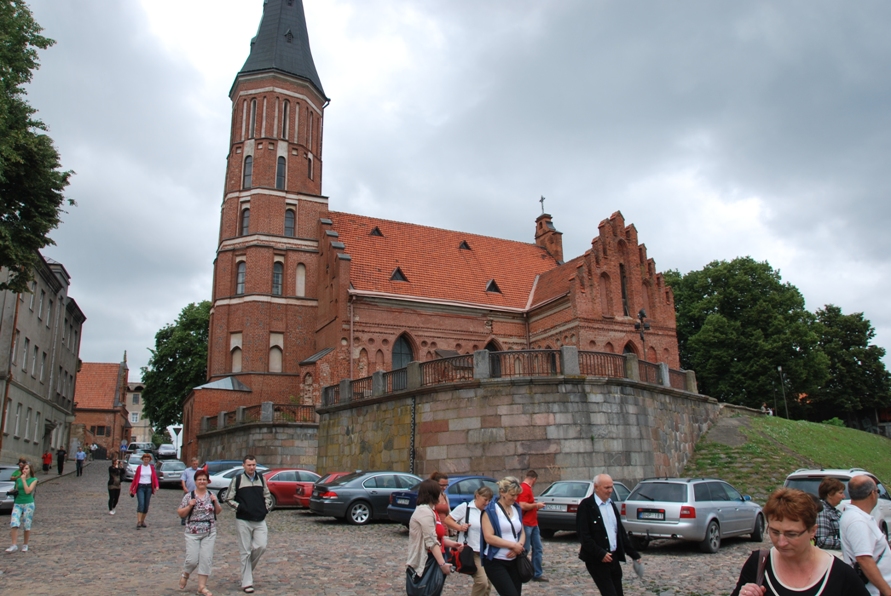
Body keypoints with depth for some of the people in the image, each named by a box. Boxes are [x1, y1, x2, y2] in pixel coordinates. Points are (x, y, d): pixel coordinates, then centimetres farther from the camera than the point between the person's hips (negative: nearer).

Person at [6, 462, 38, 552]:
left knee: (27, 525, 1)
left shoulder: (33, 480, -1)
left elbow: (28, 491, -14)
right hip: (17, 504, 3)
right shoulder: (18, 480, 11)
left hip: (28, 504, -3)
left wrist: (23, 479, -11)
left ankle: (25, 545, 15)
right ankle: (14, 545, -10)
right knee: (14, 524, -14)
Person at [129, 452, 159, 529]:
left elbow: (155, 477, 1)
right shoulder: (139, 468, 4)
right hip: (140, 487, -3)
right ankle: (138, 522, -19)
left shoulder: (151, 468, 8)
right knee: (141, 504, -16)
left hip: (148, 487, 3)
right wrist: (131, 489, 3)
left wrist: (156, 486, -14)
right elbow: (135, 478, 6)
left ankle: (143, 521, 18)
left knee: (146, 505, 6)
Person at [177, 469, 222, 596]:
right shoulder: (189, 496, -4)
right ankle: (185, 575, 31)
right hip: (192, 533, -2)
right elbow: (181, 514, 0)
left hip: (209, 533, 2)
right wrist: (189, 506, -17)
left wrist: (215, 502, -6)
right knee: (192, 559, -2)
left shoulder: (211, 495, 5)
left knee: (206, 559, -1)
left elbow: (218, 511, 12)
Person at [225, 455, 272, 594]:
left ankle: (248, 569, 21)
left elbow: (267, 495, 19)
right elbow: (229, 498, 1)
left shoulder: (261, 478, 9)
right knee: (245, 552, 1)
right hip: (243, 520, -3)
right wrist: (239, 507, -10)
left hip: (260, 520, 3)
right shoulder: (237, 479, -2)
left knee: (261, 546, -7)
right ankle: (246, 582, 10)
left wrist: (267, 507, 5)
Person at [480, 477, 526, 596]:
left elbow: (522, 532, 16)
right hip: (495, 562, -6)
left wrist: (519, 545, -6)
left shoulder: (516, 509, 11)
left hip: (514, 560, 6)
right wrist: (513, 545, -15)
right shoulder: (491, 510, -9)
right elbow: (488, 537, -17)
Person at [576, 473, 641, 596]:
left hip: (613, 557, 7)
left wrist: (634, 554, 15)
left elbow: (620, 531, 18)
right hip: (597, 560, -7)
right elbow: (583, 535, -15)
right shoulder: (586, 505, -11)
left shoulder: (611, 504, 13)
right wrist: (600, 554, -20)